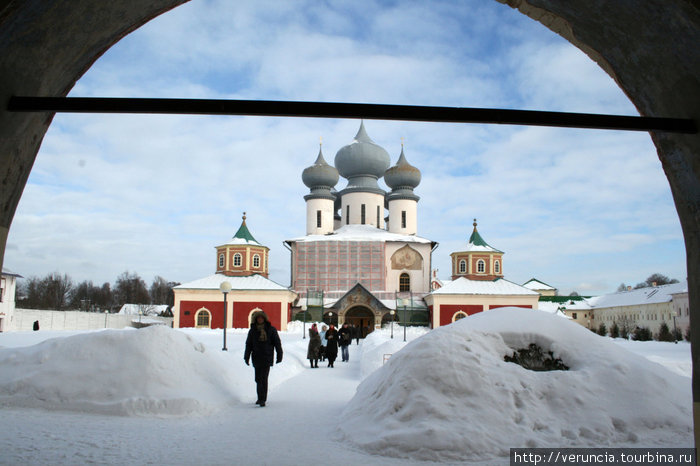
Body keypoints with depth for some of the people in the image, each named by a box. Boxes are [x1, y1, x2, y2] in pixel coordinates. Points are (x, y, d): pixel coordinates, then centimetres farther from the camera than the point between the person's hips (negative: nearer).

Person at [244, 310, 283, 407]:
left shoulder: (271, 330, 1)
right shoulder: (252, 331, 6)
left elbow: (277, 343, 4)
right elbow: (248, 345, 6)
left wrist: (279, 355, 1)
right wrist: (247, 357, -4)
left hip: (267, 358, -3)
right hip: (257, 358, 3)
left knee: (263, 378, -11)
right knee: (258, 379, 9)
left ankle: (262, 399, -10)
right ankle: (261, 398, 25)